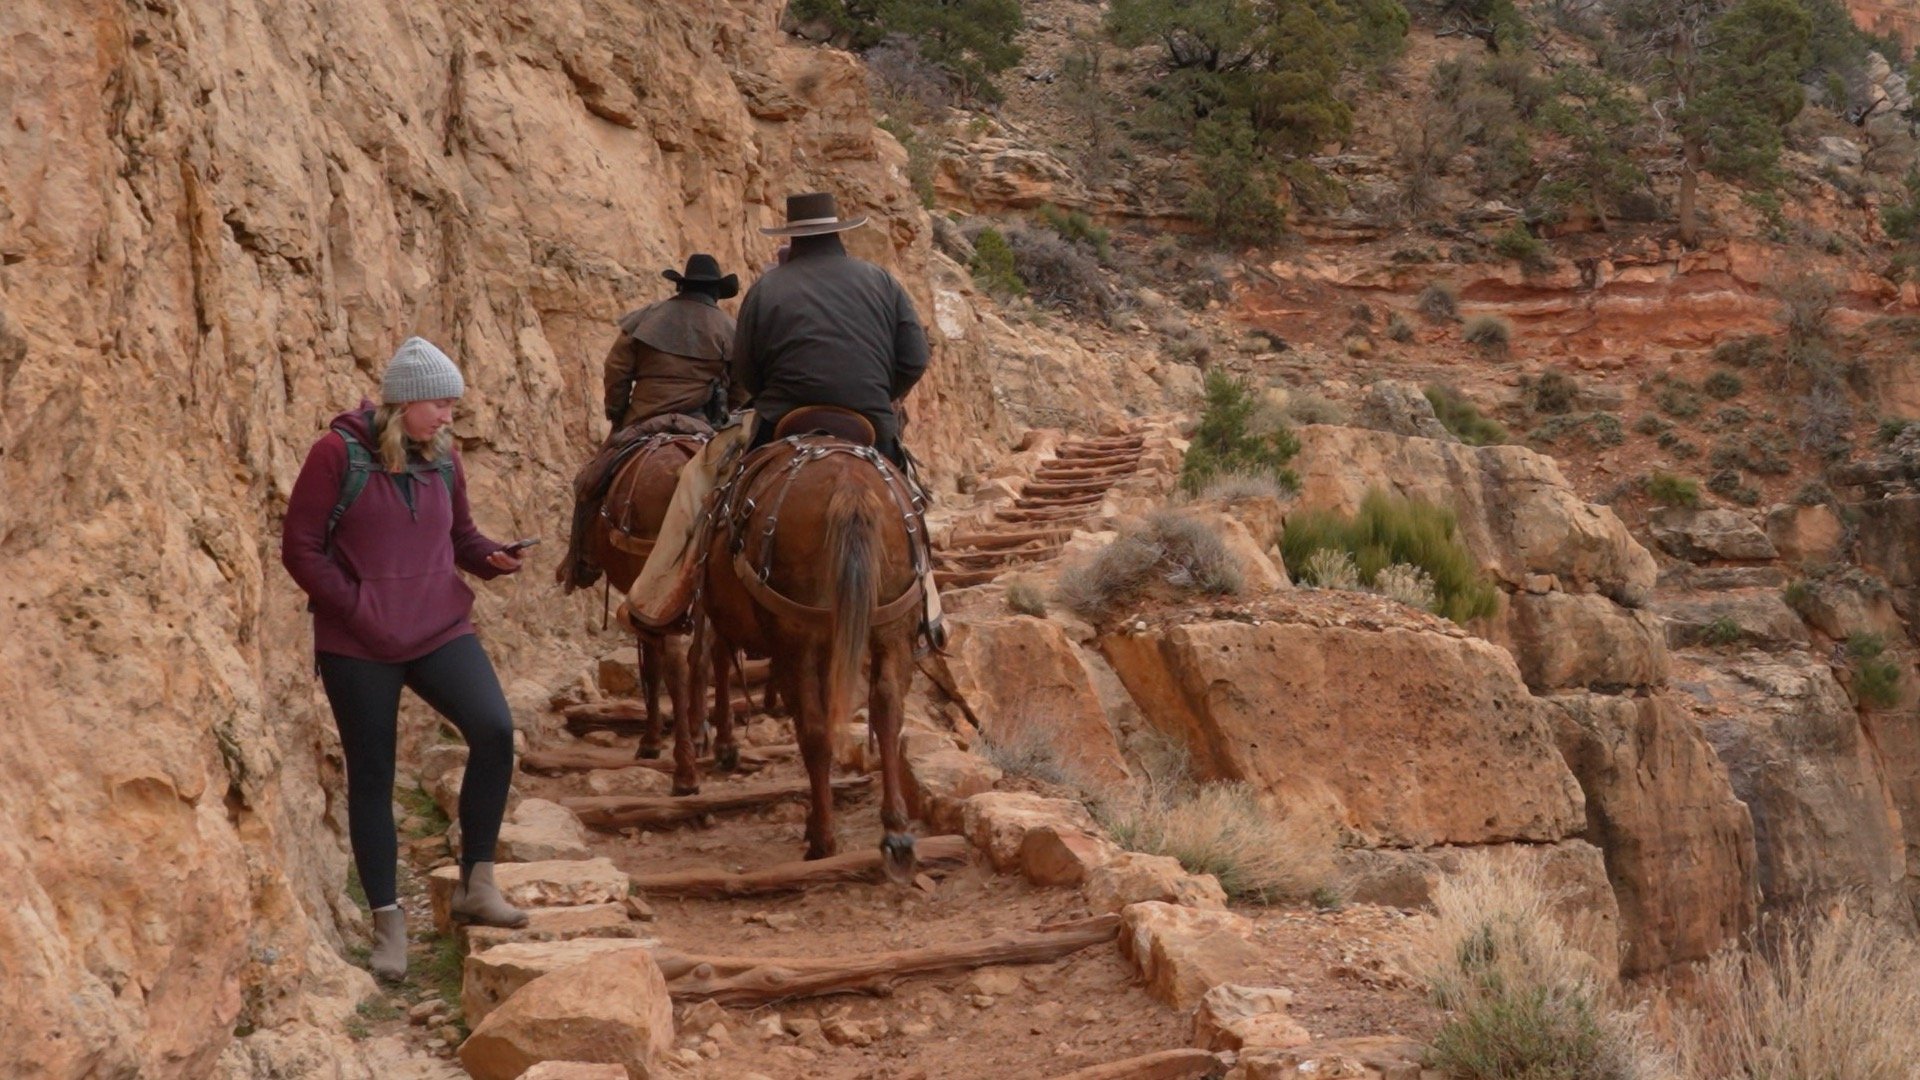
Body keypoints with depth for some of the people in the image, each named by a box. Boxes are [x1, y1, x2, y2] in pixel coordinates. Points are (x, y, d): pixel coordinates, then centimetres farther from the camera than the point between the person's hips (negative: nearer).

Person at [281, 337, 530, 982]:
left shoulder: (442, 457, 6)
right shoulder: (339, 453, -8)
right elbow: (300, 549, -7)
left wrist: (492, 557, -3)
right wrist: (356, 608, -14)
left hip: (441, 632, 4)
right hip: (358, 646, -3)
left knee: (495, 730, -18)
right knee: (372, 777, 5)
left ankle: (475, 883, -3)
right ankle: (387, 919, 18)